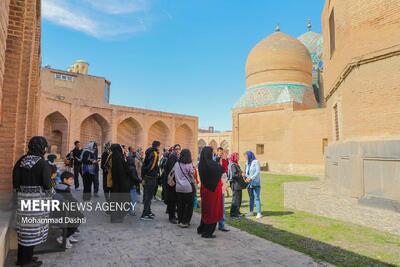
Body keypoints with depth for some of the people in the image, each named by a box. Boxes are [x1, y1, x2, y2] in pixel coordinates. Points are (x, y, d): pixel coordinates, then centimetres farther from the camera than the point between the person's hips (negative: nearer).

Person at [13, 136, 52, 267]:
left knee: (24, 227, 17)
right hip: (37, 197, -6)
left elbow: (15, 182, 4)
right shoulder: (42, 162, -14)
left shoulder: (21, 160, 3)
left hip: (22, 197, 6)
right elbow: (47, 184, -16)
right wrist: (48, 185, 6)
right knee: (33, 228, 7)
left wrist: (22, 189, 18)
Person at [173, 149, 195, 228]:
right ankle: (184, 222, 8)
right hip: (188, 187, -5)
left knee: (180, 205, 14)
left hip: (178, 187, 5)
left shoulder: (176, 164, 2)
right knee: (189, 205, 7)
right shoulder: (189, 165, -10)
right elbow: (192, 177, -3)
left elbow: (173, 174, 9)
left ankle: (180, 221, 22)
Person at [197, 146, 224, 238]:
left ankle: (201, 229, 33)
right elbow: (223, 170, -8)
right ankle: (207, 232, 13)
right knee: (213, 210, 6)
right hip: (214, 189, -7)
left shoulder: (201, 164, 0)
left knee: (206, 209, 22)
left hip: (205, 189, 7)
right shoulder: (211, 163, -21)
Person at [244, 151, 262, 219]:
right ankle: (251, 211, 23)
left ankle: (259, 213, -2)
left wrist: (251, 178, -20)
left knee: (257, 198, -6)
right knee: (251, 198, 14)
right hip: (249, 183, 7)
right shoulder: (247, 163, 13)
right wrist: (246, 177, -5)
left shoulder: (256, 162, -7)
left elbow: (257, 172, -14)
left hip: (255, 183, -7)